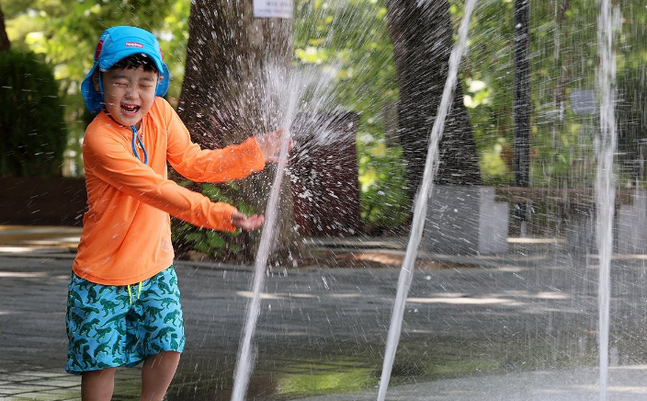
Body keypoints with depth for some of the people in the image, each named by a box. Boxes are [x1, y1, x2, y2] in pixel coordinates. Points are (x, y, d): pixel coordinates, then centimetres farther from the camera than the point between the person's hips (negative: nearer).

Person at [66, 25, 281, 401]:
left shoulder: (159, 113, -6)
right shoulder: (100, 139, -27)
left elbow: (192, 162, 3)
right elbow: (155, 190, -32)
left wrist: (251, 154, -8)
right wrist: (220, 215, -38)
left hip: (155, 265, 6)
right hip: (104, 274, -6)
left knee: (168, 349, 7)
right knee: (101, 361, 1)